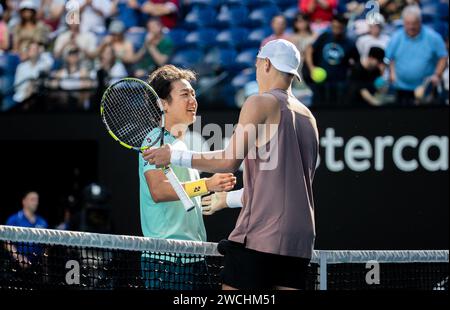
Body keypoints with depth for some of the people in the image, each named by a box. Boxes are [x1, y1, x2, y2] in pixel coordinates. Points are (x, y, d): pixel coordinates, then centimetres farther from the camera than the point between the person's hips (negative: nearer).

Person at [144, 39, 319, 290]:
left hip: (260, 236, -7)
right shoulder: (308, 117, 18)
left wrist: (176, 156, -2)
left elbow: (230, 161, -12)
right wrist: (229, 198, 32)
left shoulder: (261, 103, -3)